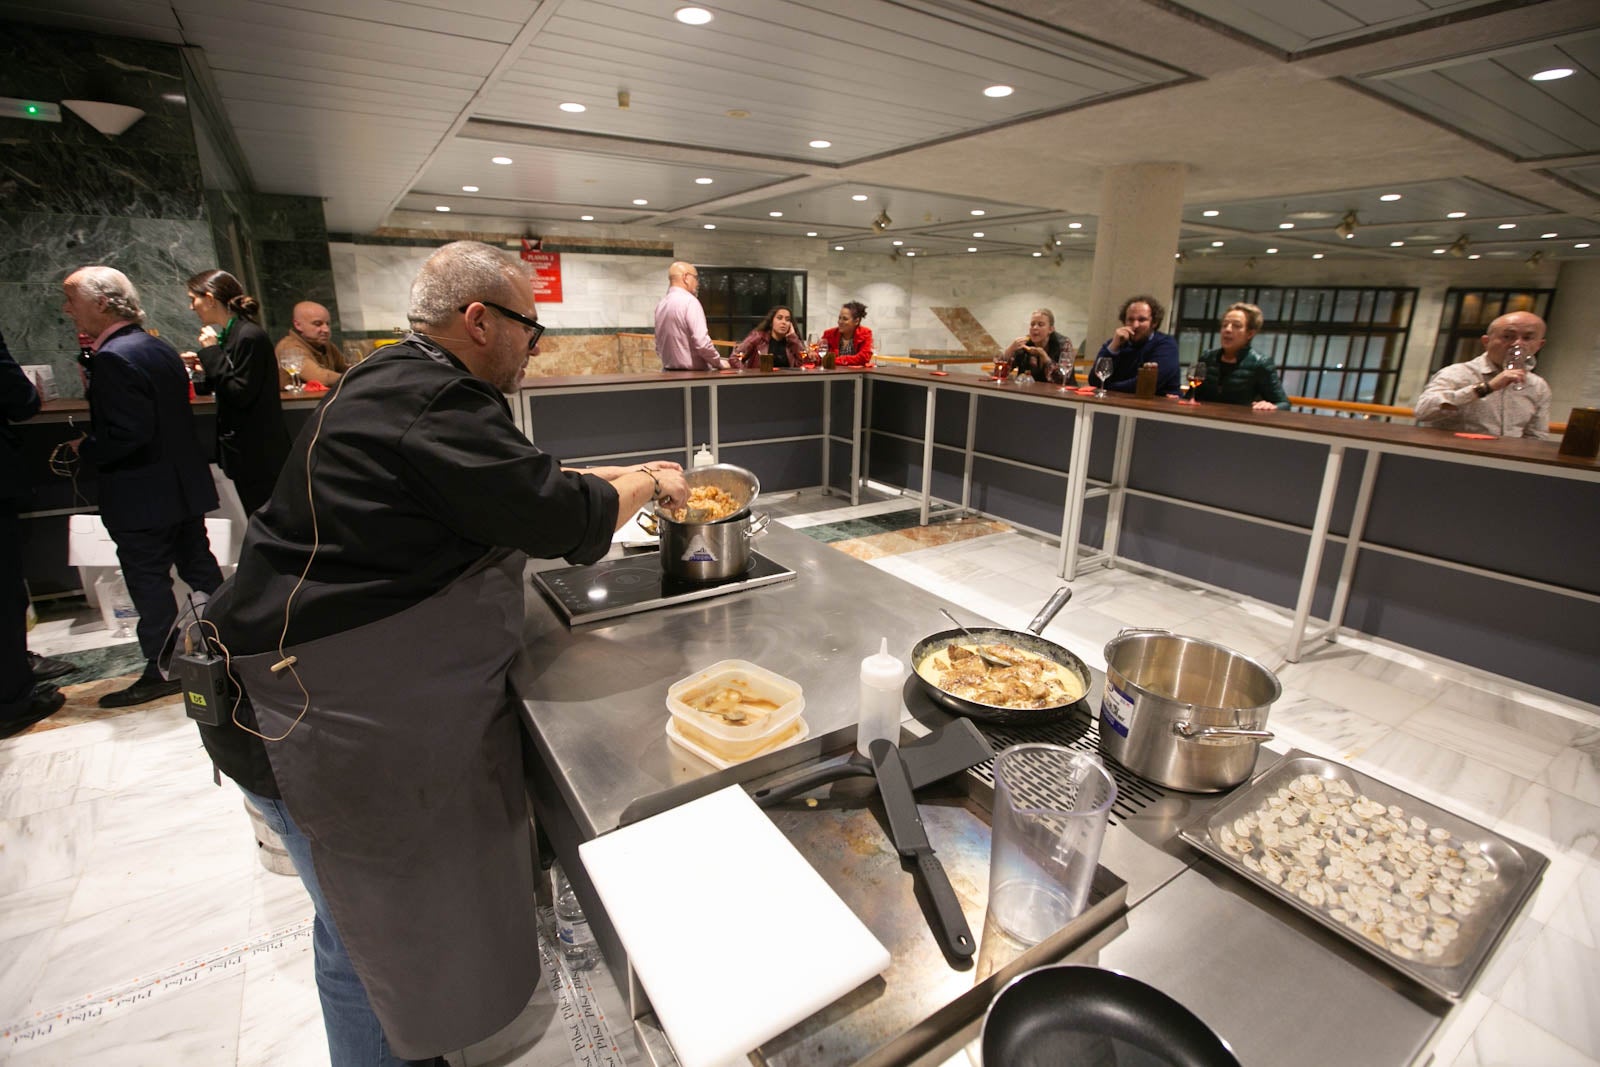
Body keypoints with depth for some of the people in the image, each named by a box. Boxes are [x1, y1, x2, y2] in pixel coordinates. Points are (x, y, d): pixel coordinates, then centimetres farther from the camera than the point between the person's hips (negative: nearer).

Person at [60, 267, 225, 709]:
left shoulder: (111, 358, -18)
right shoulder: (161, 348, 9)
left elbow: (128, 432, -24)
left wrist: (85, 448, -8)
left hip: (142, 497, -8)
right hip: (185, 485, 8)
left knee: (149, 583, 1)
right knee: (199, 567, 15)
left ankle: (162, 671, 11)